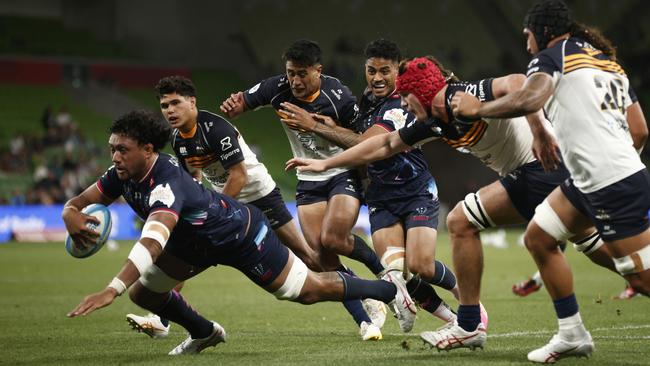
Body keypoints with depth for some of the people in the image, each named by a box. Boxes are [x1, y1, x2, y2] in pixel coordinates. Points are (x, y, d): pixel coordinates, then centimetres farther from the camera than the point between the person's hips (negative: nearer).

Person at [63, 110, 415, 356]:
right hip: (194, 241, 8)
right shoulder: (123, 175, -15)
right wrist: (71, 215, -34)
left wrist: (111, 290, -66)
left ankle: (389, 287, 25)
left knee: (308, 290, 2)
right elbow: (78, 202, -7)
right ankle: (204, 333, 32)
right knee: (142, 291, 5)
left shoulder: (166, 182, -41)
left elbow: (152, 244, -55)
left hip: (242, 235, -8)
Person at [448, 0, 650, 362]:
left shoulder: (551, 56, -3)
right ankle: (572, 335, 19)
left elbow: (530, 99, -24)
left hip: (614, 186, -9)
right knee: (538, 238, 15)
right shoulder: (608, 60, 21)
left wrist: (477, 108, -10)